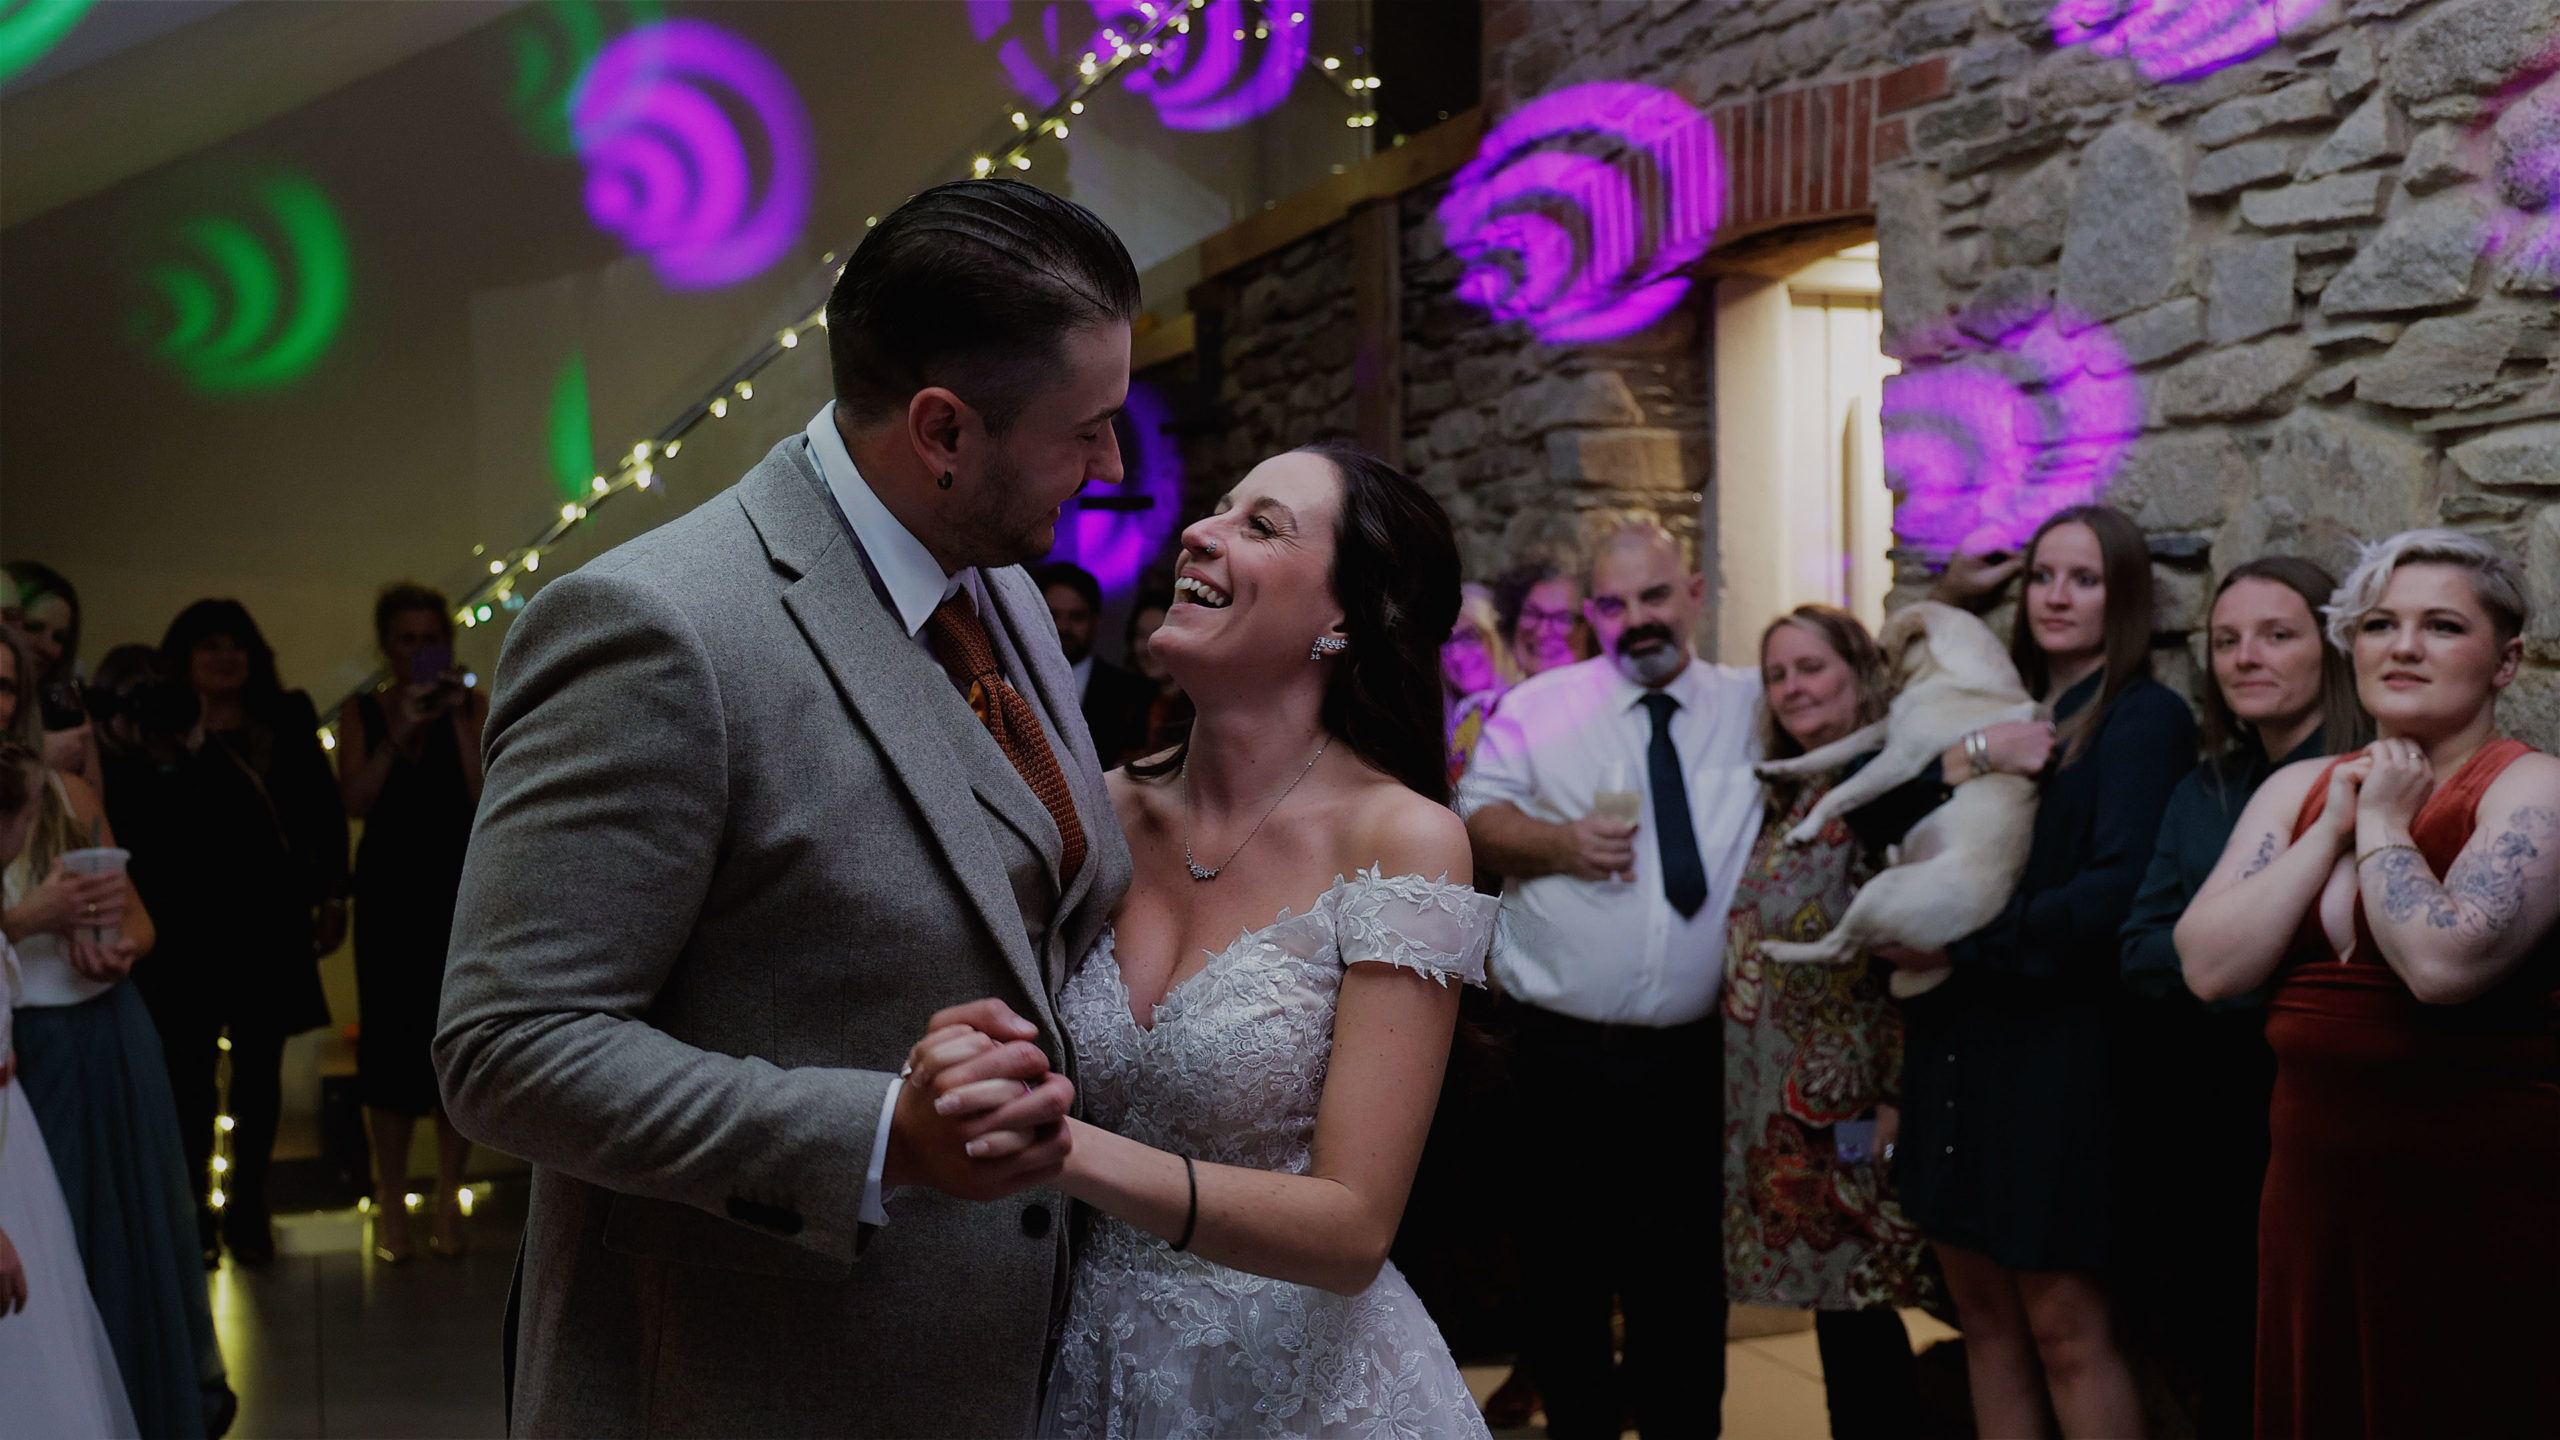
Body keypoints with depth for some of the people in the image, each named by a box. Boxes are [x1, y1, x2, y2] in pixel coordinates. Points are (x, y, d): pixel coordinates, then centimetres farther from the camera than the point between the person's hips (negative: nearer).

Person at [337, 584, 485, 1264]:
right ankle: (390, 1203, 9)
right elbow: (355, 801, -8)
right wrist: (401, 732, -16)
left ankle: (448, 1196, 13)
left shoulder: (471, 704, 4)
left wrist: (460, 717, -13)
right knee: (390, 1039, 0)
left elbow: (485, 793, -8)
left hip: (459, 887, 0)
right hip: (390, 889, 0)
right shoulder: (363, 712, 5)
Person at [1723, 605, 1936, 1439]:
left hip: (1850, 1103, -7)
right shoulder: (1786, 802, 14)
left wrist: (1896, 1097, -19)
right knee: (1835, 1300, 11)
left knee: (1855, 1294, -3)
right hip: (1778, 1102, 7)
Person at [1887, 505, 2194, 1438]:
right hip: (1953, 1040, 7)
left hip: (2056, 1039, -7)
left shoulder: (2144, 716, -5)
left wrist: (1965, 946, -14)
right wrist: (1963, 761, -13)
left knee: (2063, 1324, -3)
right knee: (1982, 1310, 11)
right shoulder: (2000, 710, 15)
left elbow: (2121, 888, -17)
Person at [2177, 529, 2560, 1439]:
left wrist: (2381, 825, -12)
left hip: (2475, 1197, -5)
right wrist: (2331, 828, -7)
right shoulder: (2298, 788, 8)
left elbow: (2443, 963, -26)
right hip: (2313, 1184, 6)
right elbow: (2210, 967, -5)